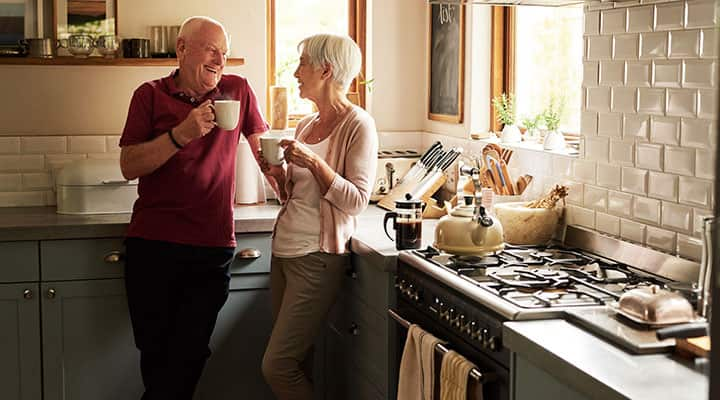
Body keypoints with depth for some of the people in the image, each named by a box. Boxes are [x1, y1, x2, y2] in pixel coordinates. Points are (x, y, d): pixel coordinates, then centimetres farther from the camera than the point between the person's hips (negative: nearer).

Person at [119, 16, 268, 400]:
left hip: (213, 247, 1)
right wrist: (182, 133, -17)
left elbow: (262, 145, 17)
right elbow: (128, 166, -6)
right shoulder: (151, 95, 1)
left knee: (189, 354, 1)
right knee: (154, 351, 9)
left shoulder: (238, 90, 5)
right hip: (152, 244, 0)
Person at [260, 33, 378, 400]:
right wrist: (278, 173, 1)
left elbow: (357, 201, -15)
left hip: (317, 256, -7)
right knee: (296, 361, 9)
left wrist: (313, 161, -21)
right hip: (283, 250, 8)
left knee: (277, 365, -8)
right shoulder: (306, 124, 13)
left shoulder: (358, 124, -9)